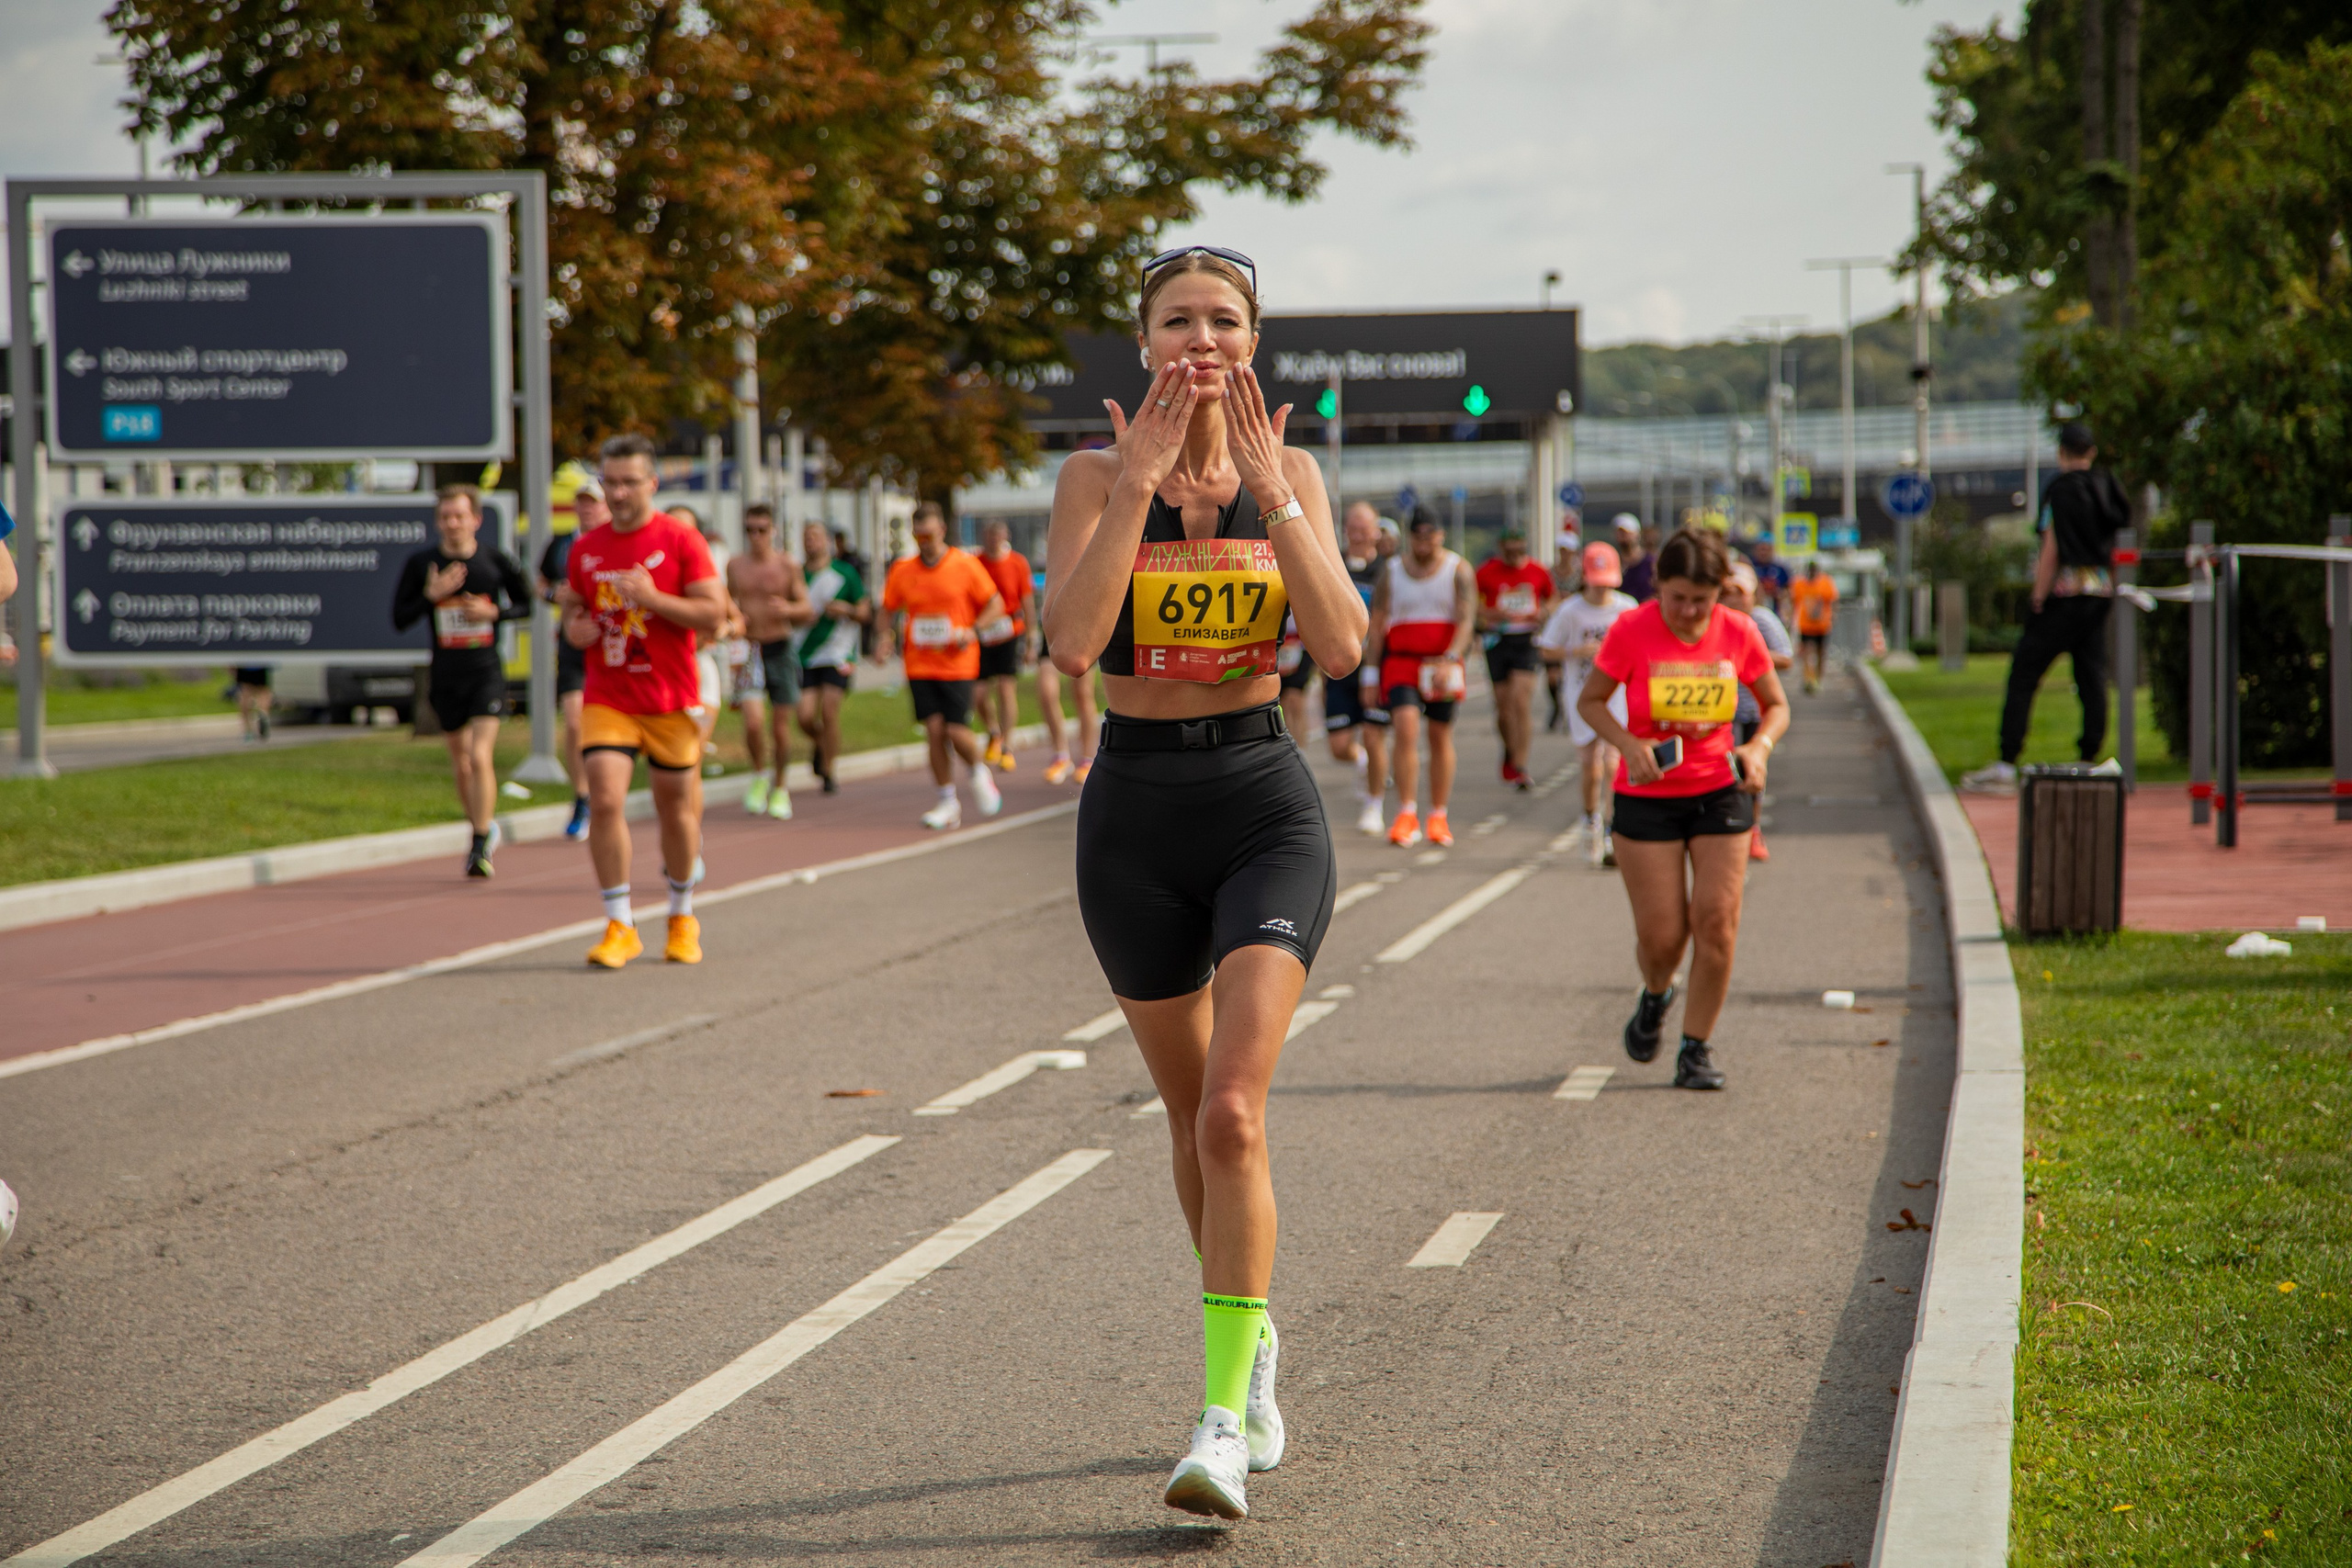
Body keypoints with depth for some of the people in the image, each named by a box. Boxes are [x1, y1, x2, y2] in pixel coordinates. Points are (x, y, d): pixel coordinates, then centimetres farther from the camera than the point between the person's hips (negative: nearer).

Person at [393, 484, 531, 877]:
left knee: (480, 757, -16)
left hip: (486, 672, -2)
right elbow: (398, 619, 0)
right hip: (445, 676, 2)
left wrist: (495, 612, -10)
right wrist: (430, 595, -15)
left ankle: (480, 847, -10)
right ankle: (485, 827, 34)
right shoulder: (420, 563, -1)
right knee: (461, 764, 11)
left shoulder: (496, 561, -2)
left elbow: (526, 605, 10)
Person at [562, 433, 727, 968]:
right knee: (604, 801, -14)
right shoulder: (586, 548, 6)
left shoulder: (681, 540, -6)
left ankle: (683, 919, 29)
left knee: (676, 807, 9)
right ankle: (619, 927, -8)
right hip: (606, 699, 2)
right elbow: (572, 604, 22)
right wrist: (573, 627, -1)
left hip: (671, 700, -2)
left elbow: (713, 614, -11)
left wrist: (653, 599, -22)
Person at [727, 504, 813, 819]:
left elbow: (809, 611, 3)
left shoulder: (787, 565, 1)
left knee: (780, 725, 3)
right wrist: (732, 616, -3)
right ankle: (760, 774, 11)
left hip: (780, 650, 0)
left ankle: (779, 789, 23)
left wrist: (789, 609, -18)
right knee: (753, 721, -17)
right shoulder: (735, 565, 6)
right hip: (748, 650, 0)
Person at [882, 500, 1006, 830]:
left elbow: (995, 604, 2)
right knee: (934, 730, -3)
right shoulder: (902, 571, 5)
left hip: (957, 664, -3)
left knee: (956, 731, -10)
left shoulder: (965, 565, -3)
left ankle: (981, 772, 23)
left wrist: (973, 631, -14)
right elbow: (888, 611, 15)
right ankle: (948, 803, 7)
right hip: (920, 664, 3)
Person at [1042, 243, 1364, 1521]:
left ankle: (1225, 1418, -18)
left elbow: (1340, 648, -12)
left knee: (1232, 1109, -17)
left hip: (1265, 802, -1)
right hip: (1136, 807, 1)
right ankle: (1253, 1335, 38)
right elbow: (1071, 645, -19)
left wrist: (1270, 490, -17)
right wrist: (1142, 481, -22)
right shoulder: (1095, 475, -3)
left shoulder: (1287, 474, 1)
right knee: (1191, 1110, 14)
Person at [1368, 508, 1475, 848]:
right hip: (1400, 660, 0)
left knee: (1441, 736, 5)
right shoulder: (1392, 571, 5)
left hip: (1443, 663, 0)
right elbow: (1377, 622, 8)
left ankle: (1438, 817, 16)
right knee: (1405, 727, -17)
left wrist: (1449, 660, -24)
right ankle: (1406, 814, -16)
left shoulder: (1458, 570, 1)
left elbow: (1466, 620, -9)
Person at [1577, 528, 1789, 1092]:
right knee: (1661, 934, -3)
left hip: (1719, 792, 1)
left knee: (1716, 920, -10)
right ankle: (1654, 996, 33)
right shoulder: (1631, 631, -12)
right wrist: (1628, 744, -20)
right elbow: (1590, 701, -1)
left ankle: (1697, 1046, 5)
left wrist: (1759, 748, -13)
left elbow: (1777, 706, 8)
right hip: (1647, 797, -1)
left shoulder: (1738, 633, -5)